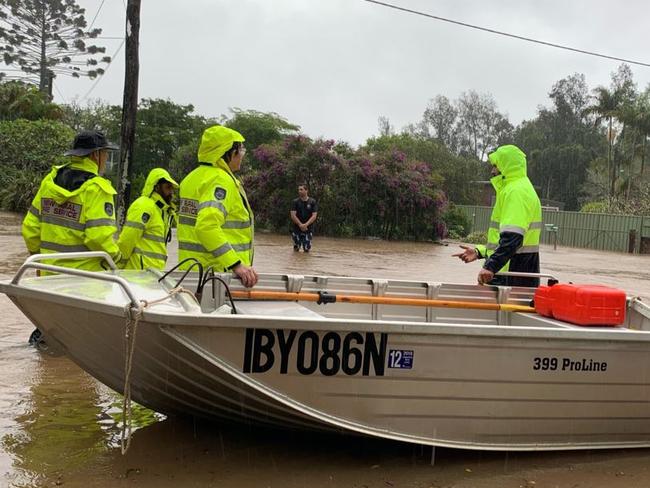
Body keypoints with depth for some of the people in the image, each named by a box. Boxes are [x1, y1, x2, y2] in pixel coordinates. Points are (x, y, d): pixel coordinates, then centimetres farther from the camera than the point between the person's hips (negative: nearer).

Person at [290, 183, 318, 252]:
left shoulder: (313, 202, -2)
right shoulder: (295, 202, -1)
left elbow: (314, 216, -8)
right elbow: (292, 215, -9)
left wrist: (306, 225, -22)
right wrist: (300, 225, -21)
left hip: (308, 228, 0)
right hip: (296, 228, 0)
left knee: (307, 249, -3)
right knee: (296, 249, 3)